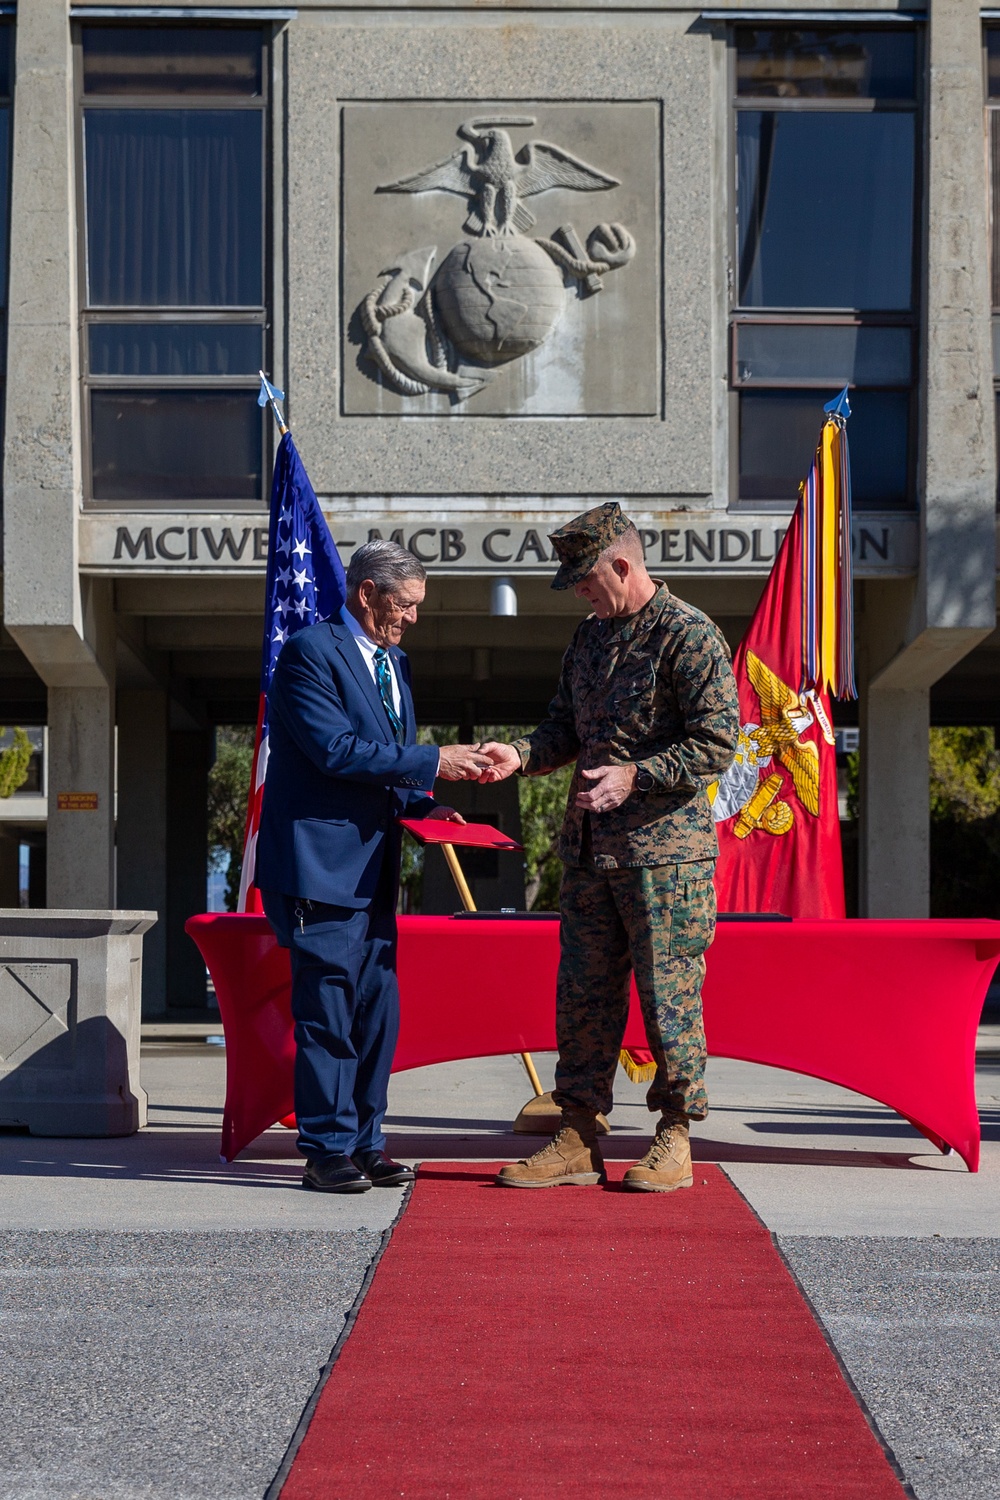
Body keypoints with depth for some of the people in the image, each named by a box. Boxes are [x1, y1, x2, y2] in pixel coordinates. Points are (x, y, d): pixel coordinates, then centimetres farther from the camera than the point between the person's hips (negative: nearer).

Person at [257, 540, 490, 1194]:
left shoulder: (395, 663, 18)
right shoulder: (311, 651, -9)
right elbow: (336, 750, -19)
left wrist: (423, 806, 7)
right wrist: (433, 763, -17)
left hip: (373, 866, 9)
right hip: (322, 865, -9)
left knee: (378, 1012, 10)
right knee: (329, 1012, -5)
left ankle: (365, 1144, 18)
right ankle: (328, 1150, 3)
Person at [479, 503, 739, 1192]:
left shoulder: (688, 634, -9)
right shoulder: (590, 636, 15)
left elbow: (719, 740, -14)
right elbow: (565, 725, 20)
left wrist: (633, 777, -19)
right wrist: (522, 756, 0)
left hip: (665, 850, -8)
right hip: (591, 849, 8)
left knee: (669, 995, -1)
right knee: (582, 994, 8)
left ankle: (674, 1140, 10)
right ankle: (578, 1140, 15)